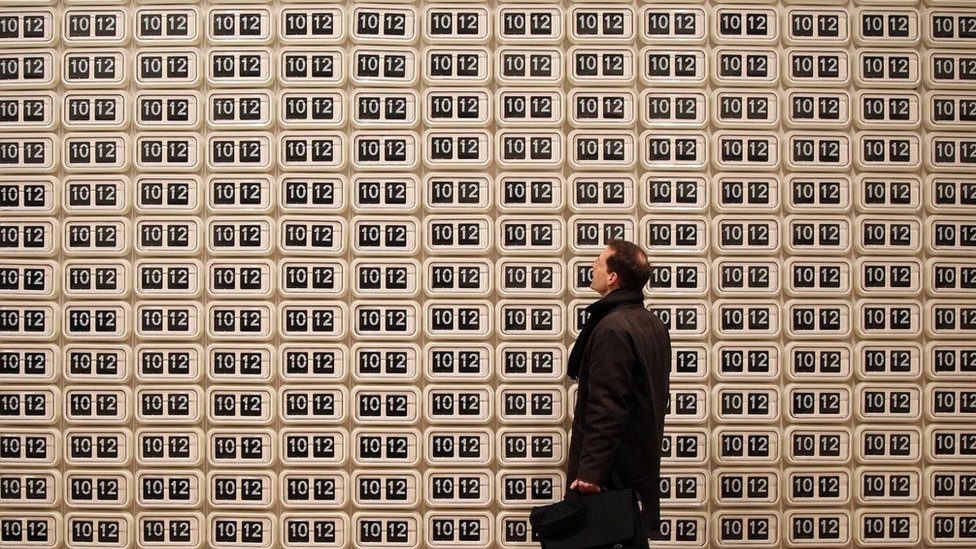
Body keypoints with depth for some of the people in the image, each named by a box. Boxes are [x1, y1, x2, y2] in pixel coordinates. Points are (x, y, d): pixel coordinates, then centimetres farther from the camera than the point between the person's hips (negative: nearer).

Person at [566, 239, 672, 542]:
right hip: (644, 465, 9)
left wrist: (590, 470, -23)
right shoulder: (654, 324, 9)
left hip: (611, 471, -9)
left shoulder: (612, 328, -20)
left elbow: (606, 407, -25)